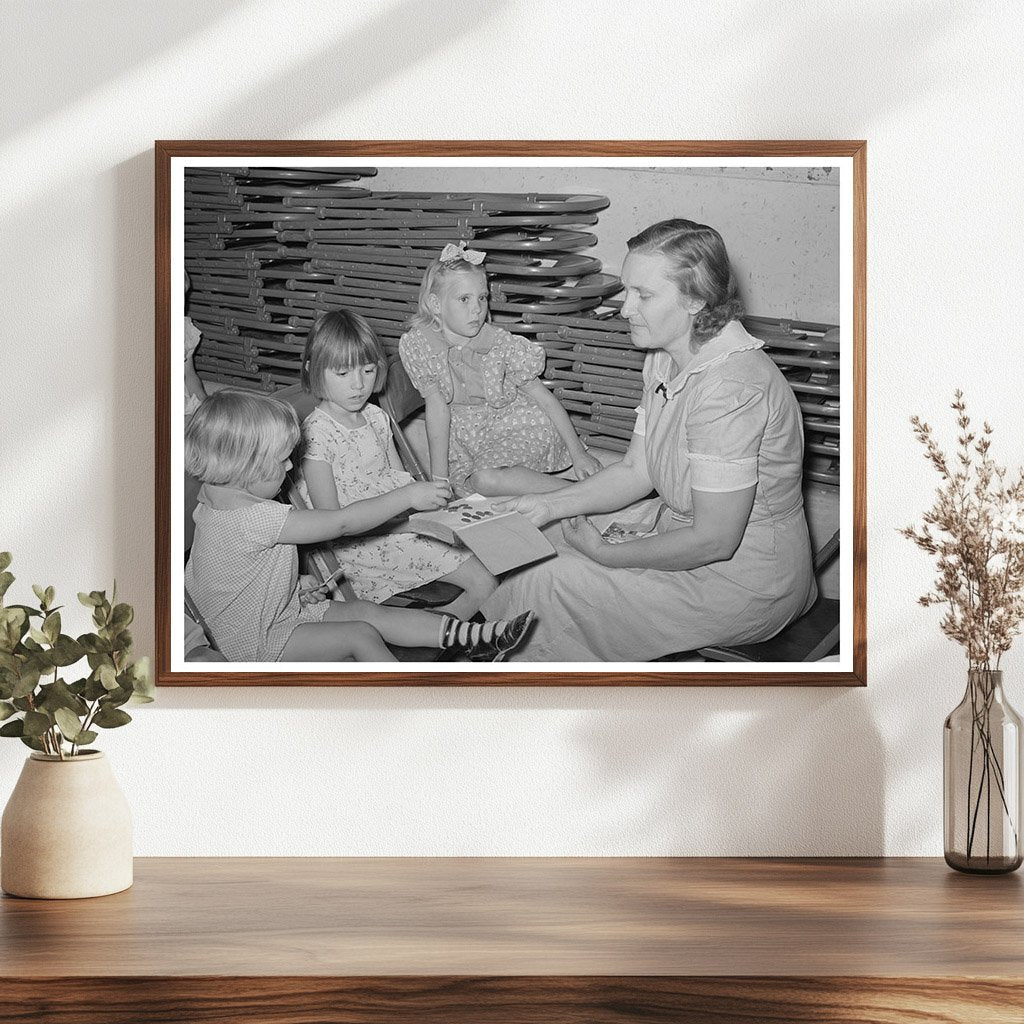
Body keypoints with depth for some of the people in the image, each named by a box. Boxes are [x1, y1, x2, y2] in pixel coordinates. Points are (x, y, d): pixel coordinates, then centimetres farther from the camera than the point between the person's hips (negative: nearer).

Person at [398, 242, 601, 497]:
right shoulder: (415, 344, -16)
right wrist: (439, 477, -16)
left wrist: (578, 453, -12)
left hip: (518, 426, -4)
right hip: (466, 435, 4)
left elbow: (545, 399, -11)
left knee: (486, 478, -31)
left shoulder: (500, 344, -18)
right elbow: (437, 408, -13)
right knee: (464, 487, -21)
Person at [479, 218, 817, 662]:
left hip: (745, 583, -9)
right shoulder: (665, 359, 0)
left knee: (551, 584, -9)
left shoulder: (729, 386, -31)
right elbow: (634, 472, 9)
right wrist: (547, 504, -2)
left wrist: (608, 553, -17)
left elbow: (713, 541, -28)